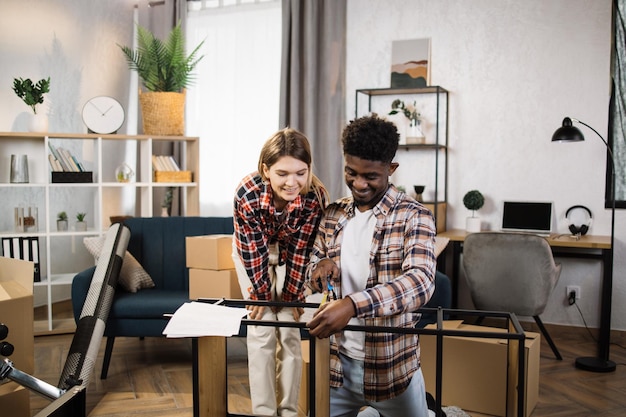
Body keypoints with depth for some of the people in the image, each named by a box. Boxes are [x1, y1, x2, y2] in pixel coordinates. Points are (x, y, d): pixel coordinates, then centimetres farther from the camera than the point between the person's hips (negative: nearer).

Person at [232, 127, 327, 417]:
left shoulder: (315, 197, -33)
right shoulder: (247, 193, -37)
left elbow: (300, 250, -22)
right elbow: (254, 250, -25)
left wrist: (291, 296, -14)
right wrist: (260, 293, -15)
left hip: (290, 255, 1)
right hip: (253, 255, -1)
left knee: (290, 331, 0)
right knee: (261, 331, -3)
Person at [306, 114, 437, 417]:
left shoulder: (413, 217, -11)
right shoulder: (333, 215, 4)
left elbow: (420, 281, -26)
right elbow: (312, 274, 13)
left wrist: (352, 304, -39)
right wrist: (319, 266, -12)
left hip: (391, 365, -4)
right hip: (337, 361, 4)